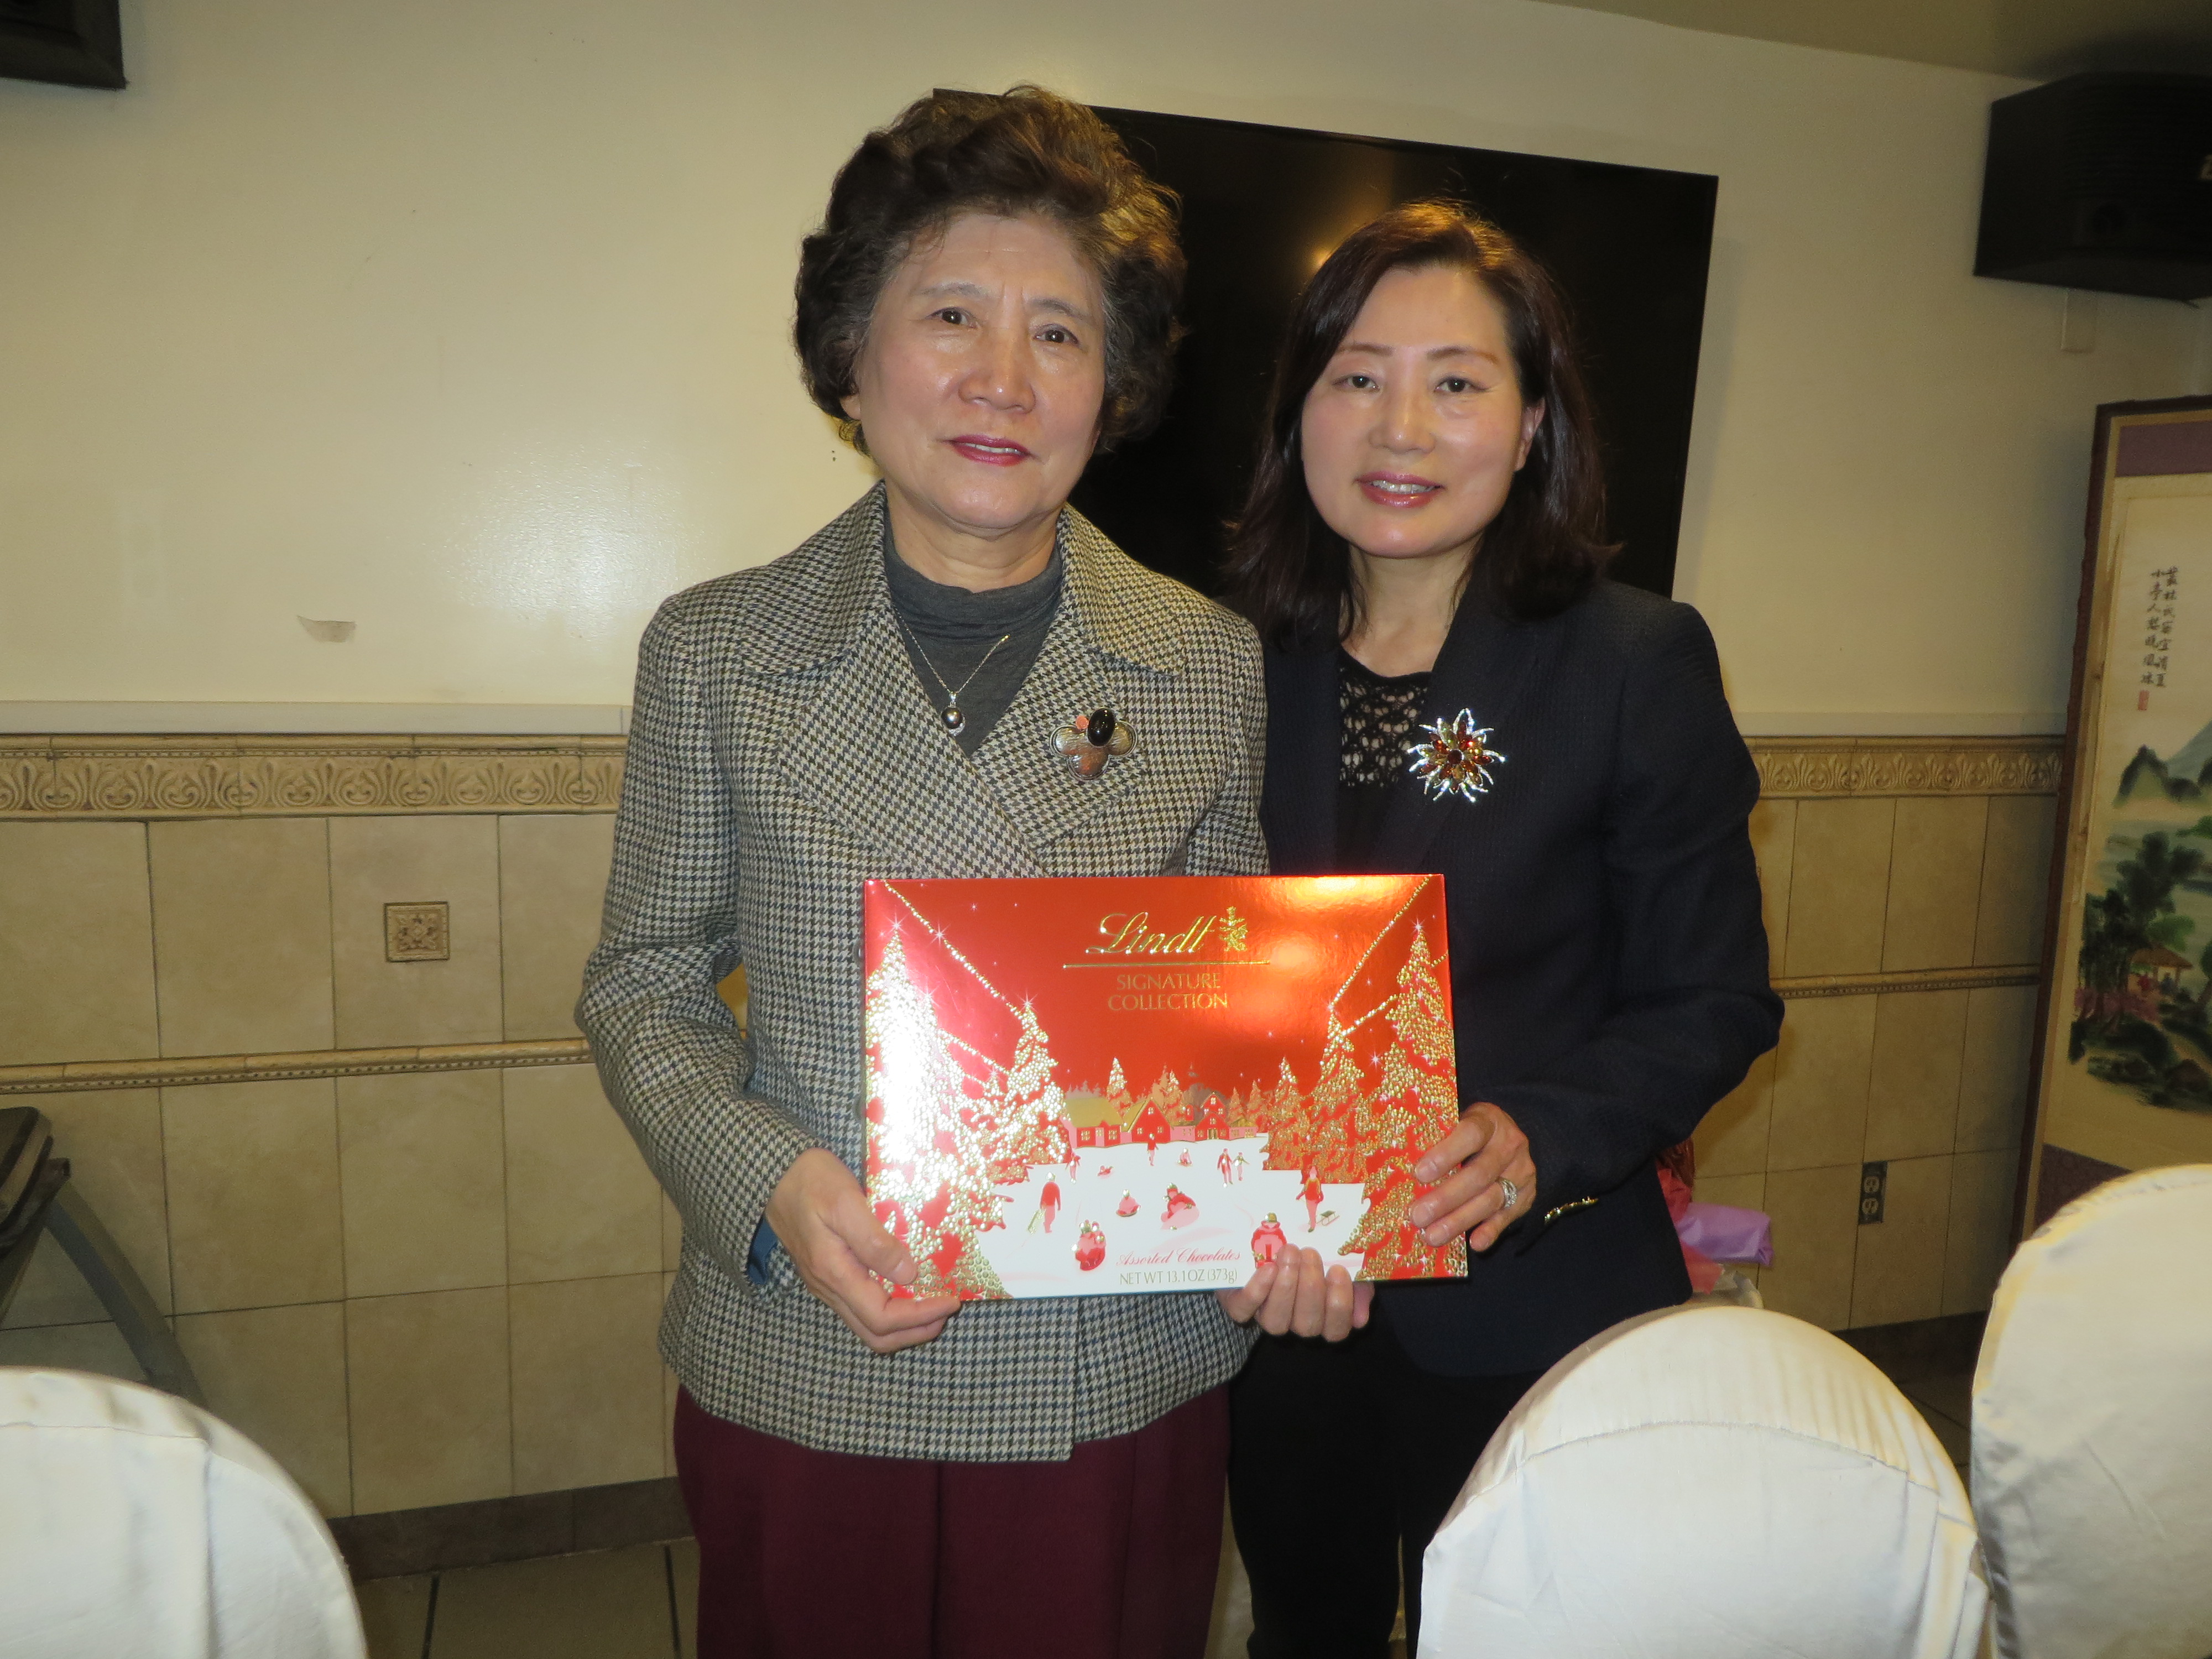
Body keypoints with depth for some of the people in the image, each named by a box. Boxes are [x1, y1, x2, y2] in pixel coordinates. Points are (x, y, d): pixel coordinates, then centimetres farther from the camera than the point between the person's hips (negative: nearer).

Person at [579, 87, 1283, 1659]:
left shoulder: (1211, 663, -1)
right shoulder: (716, 650, -4)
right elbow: (643, 986, 1)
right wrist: (771, 1187, -15)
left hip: (1126, 1384, 1)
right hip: (807, 1380, 0)